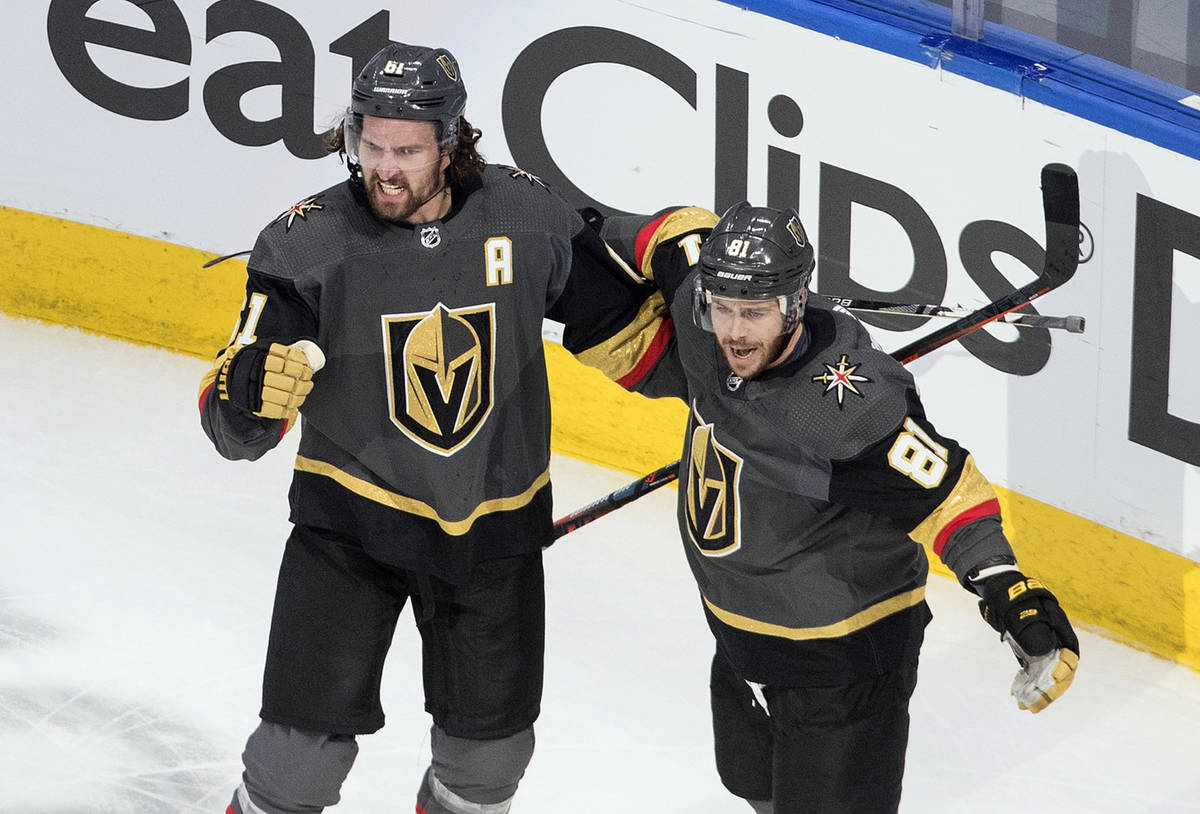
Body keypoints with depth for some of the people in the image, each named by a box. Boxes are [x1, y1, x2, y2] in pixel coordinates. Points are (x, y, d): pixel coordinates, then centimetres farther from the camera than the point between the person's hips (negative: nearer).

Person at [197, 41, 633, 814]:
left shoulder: (524, 216, -11)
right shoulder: (308, 243, -18)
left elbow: (609, 311, 6)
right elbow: (234, 425, -19)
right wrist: (251, 393, -41)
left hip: (493, 520, 3)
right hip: (350, 516, -2)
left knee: (491, 746, 14)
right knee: (307, 741, -7)